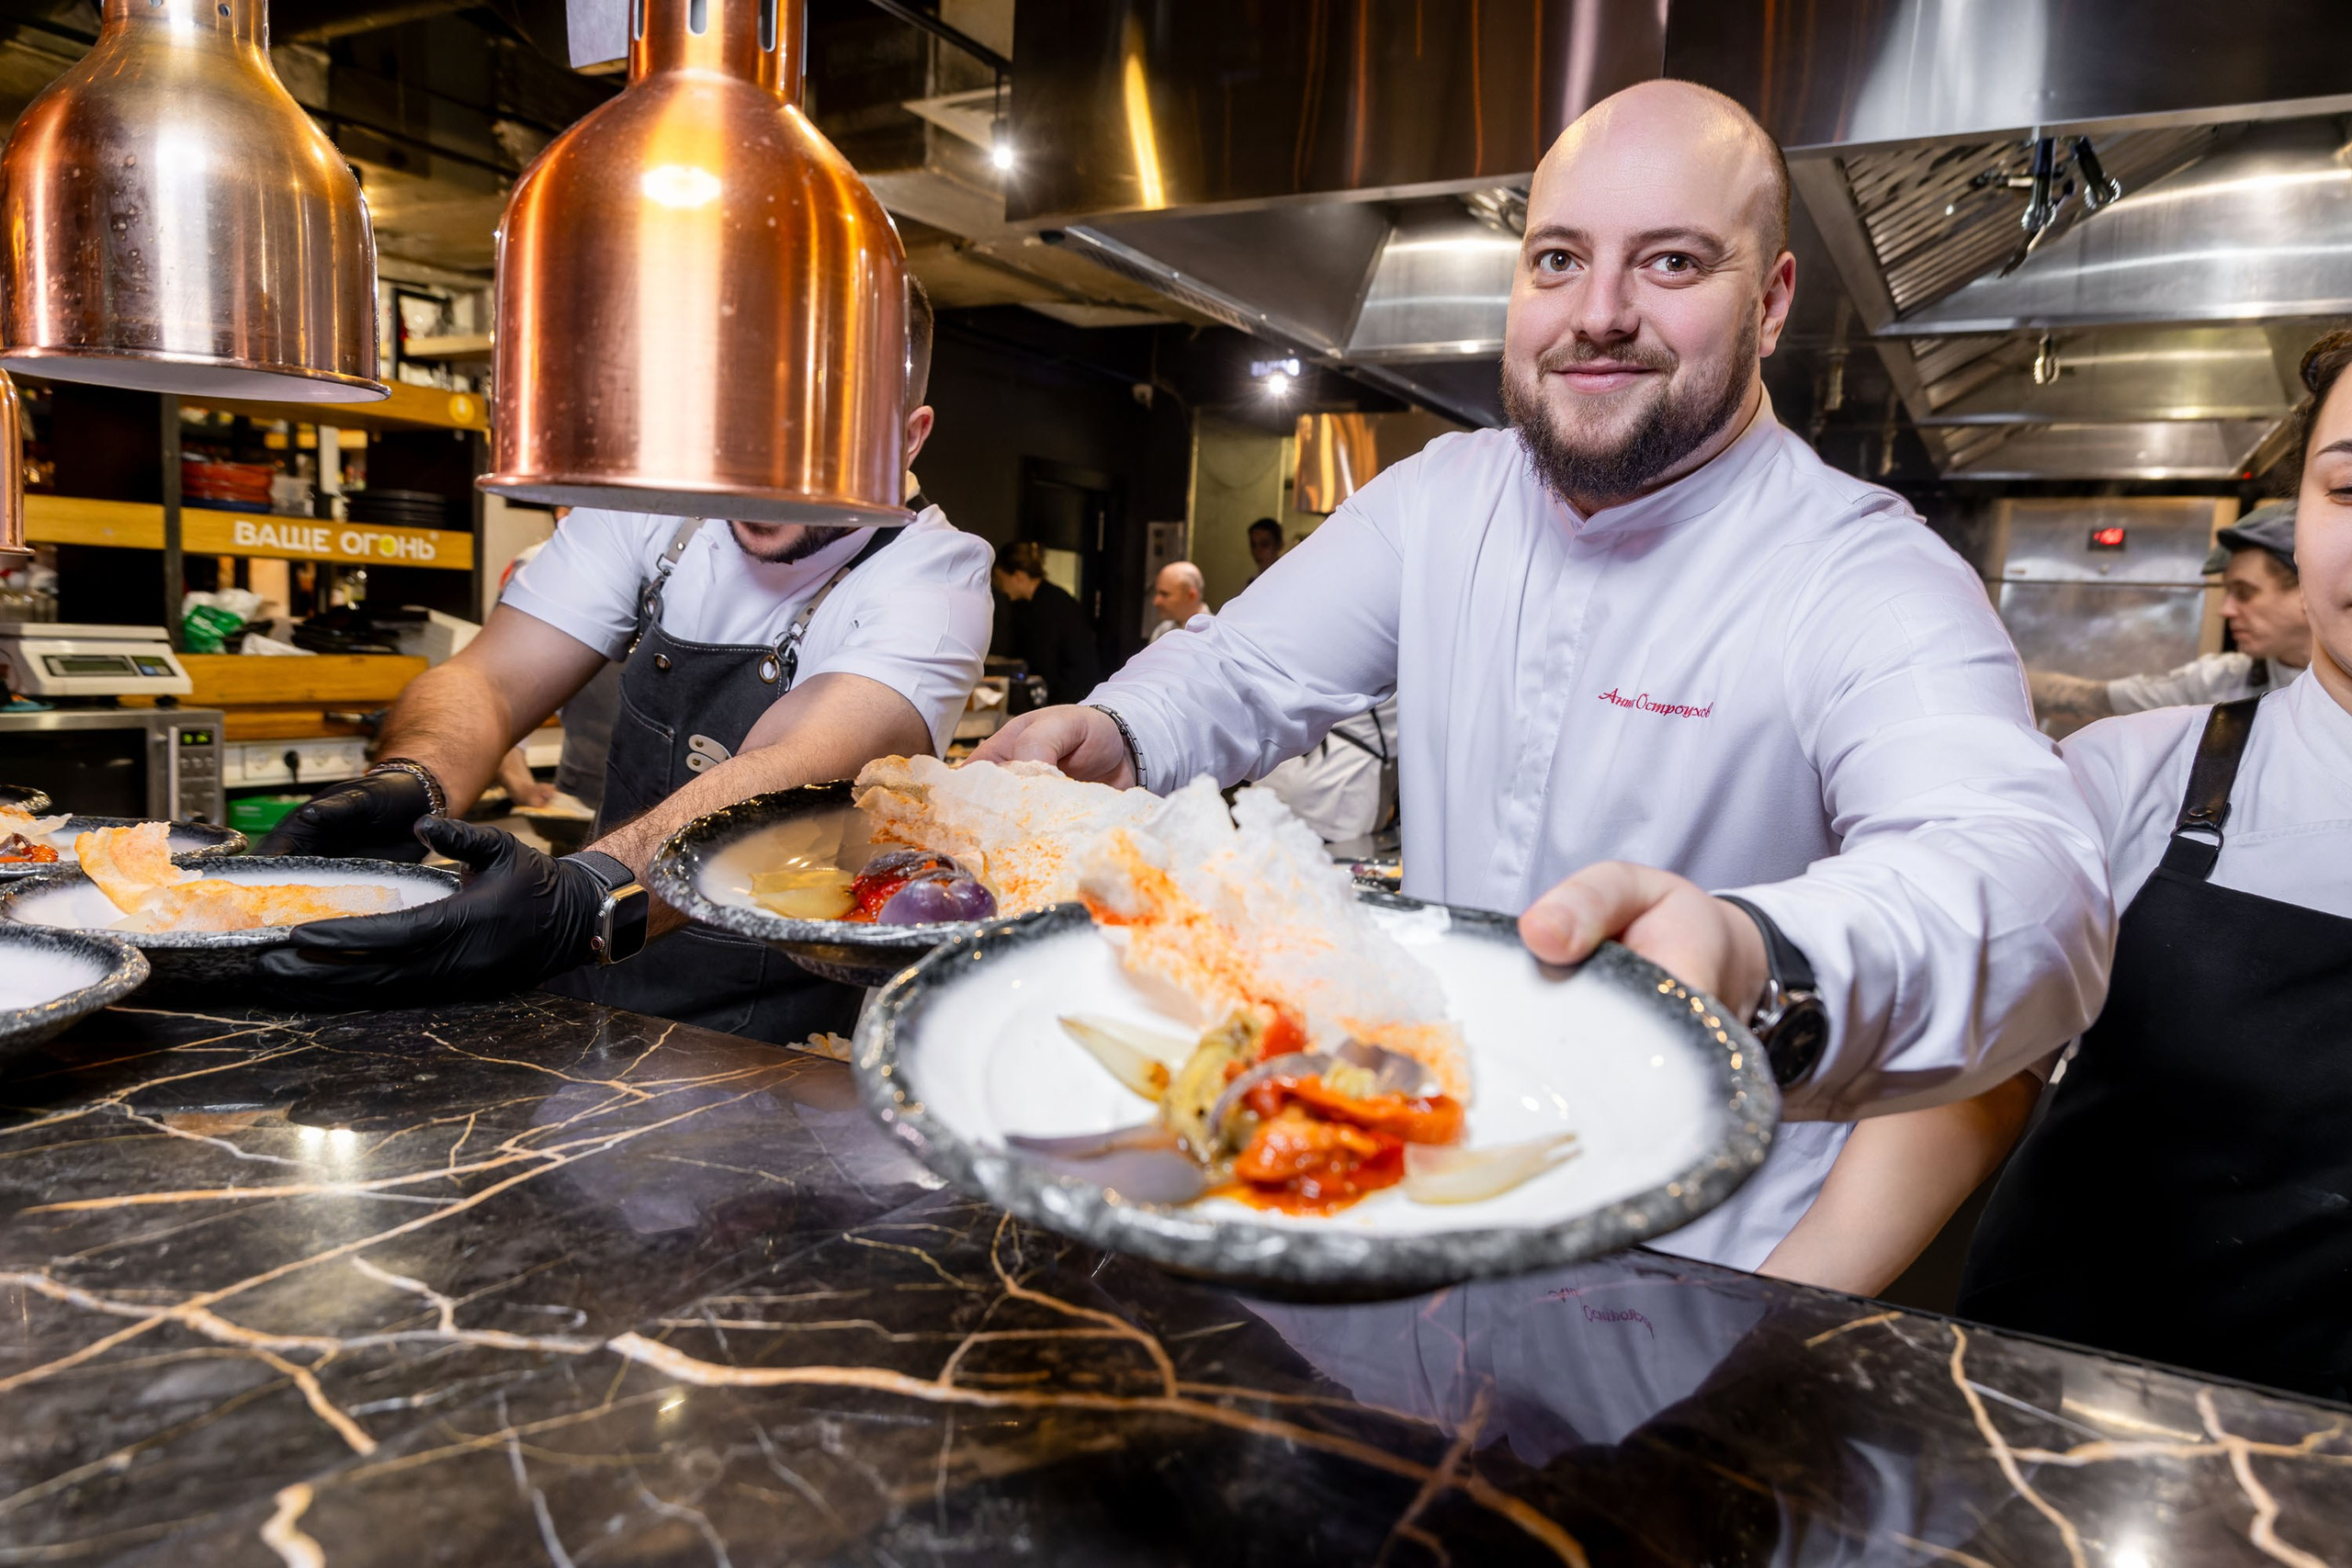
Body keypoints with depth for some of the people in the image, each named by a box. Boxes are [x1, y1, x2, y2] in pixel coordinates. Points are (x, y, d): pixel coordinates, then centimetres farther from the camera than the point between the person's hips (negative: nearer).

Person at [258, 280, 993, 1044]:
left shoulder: (936, 576, -13)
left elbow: (792, 778, -29)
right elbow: (489, 682, -3)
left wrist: (586, 902, -46)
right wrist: (410, 783, -27)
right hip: (587, 1007, 5)